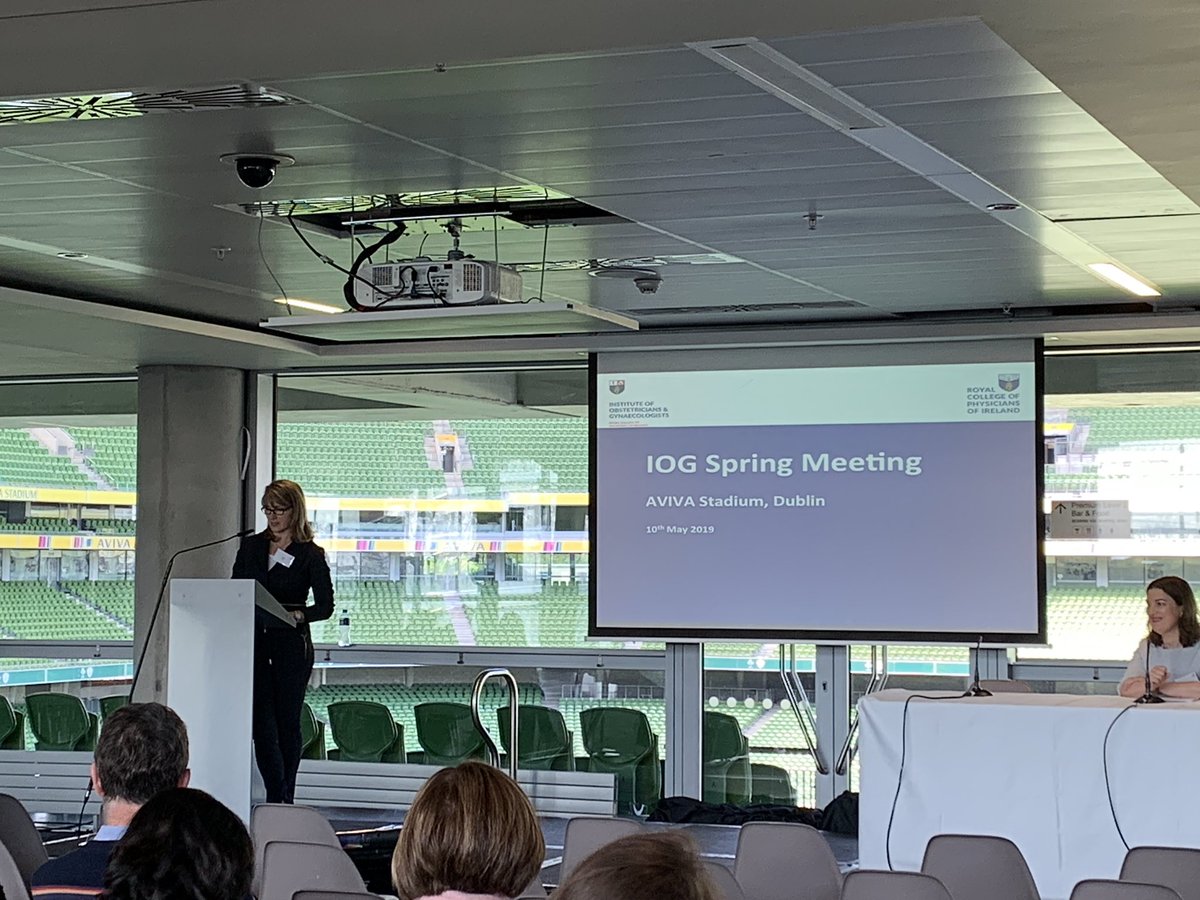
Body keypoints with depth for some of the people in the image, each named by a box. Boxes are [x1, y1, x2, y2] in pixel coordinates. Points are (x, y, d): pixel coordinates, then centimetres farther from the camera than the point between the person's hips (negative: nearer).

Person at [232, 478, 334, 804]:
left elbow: (326, 605, -2)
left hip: (291, 646, -3)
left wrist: (299, 615, -20)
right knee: (262, 725, -7)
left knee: (287, 722, 4)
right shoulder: (251, 546, 11)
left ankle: (282, 802, 16)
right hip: (254, 645, 3)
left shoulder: (310, 555, -1)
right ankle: (278, 801, -8)